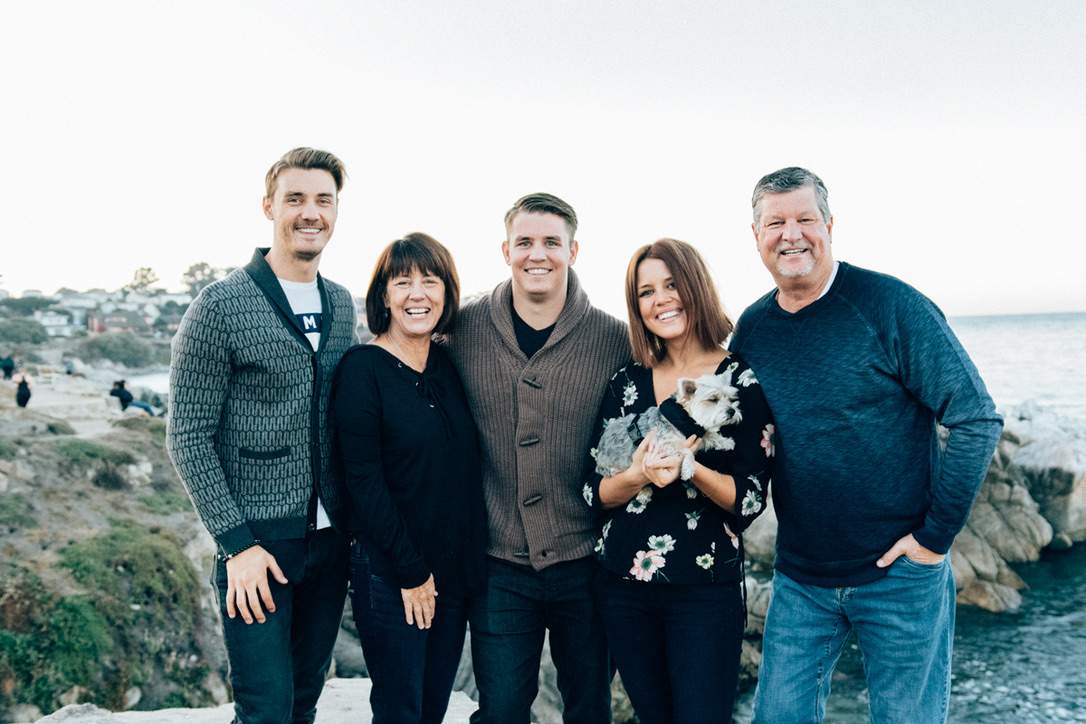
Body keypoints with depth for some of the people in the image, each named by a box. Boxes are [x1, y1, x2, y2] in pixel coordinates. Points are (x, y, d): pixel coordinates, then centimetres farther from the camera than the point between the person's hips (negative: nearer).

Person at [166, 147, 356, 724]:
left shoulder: (340, 304, 8)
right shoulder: (221, 307, -10)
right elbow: (188, 437, -10)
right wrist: (237, 543, -15)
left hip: (330, 539, 6)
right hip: (258, 543, -5)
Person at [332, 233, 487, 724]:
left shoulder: (450, 366, 6)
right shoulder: (362, 369, -11)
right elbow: (363, 481, -14)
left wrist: (472, 562, 5)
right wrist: (411, 571, -13)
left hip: (456, 570, 6)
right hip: (389, 574, -5)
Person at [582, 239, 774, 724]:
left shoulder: (743, 381, -4)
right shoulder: (626, 383, 5)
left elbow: (750, 498, -7)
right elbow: (595, 492, 2)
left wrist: (690, 468, -24)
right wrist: (639, 475, -18)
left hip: (705, 588, -3)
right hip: (623, 583, 3)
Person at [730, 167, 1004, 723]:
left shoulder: (892, 306, -12)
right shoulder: (751, 329, 3)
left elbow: (977, 420, -14)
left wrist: (936, 535, -13)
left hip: (900, 573, -4)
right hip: (800, 581, 4)